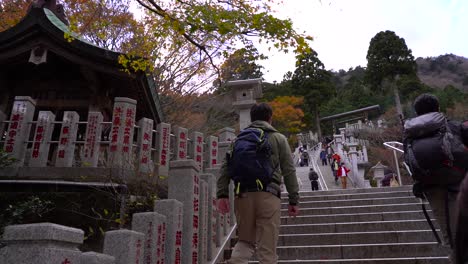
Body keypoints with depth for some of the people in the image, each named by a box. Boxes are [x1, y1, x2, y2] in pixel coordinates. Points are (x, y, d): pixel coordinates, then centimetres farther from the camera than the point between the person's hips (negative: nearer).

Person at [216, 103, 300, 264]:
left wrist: (222, 194, 3)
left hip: (243, 195, 3)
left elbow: (226, 166, 6)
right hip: (268, 195, -2)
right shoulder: (278, 138, 11)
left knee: (245, 241, 17)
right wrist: (294, 200, 8)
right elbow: (289, 171, 6)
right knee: (267, 249, 3)